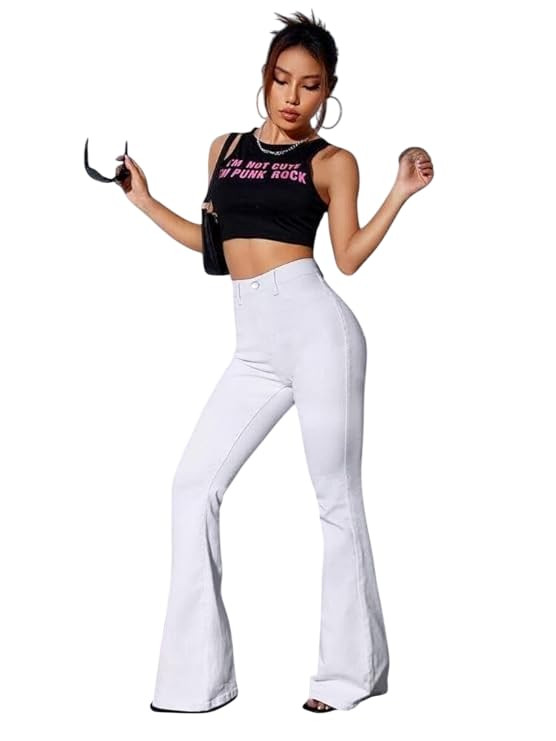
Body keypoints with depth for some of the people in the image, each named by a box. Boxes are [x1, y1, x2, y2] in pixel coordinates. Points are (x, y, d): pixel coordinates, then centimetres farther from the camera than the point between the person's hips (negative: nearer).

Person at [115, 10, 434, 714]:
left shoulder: (332, 161, 5)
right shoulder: (226, 147, 18)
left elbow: (348, 255, 0)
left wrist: (402, 192, -7)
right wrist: (145, 202, 25)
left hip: (316, 326, -5)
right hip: (254, 345, 5)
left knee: (336, 499, 0)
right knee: (194, 485, 1)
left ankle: (354, 668, 13)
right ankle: (197, 676, 9)